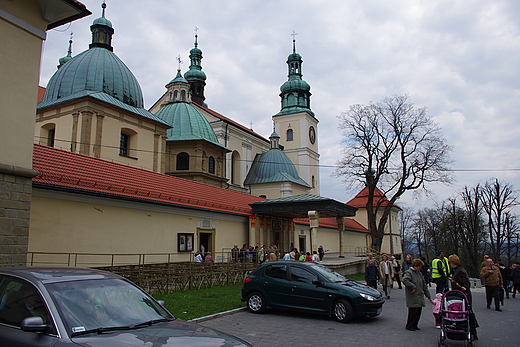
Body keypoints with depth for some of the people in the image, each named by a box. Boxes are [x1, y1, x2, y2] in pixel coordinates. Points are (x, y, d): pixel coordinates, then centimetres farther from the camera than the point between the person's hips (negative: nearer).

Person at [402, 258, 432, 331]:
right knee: (413, 312, -5)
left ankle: (414, 325, 21)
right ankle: (409, 326, 7)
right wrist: (413, 287, -24)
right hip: (412, 298, -8)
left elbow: (424, 285, 21)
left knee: (418, 312, 10)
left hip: (420, 297, 8)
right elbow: (405, 280, -27)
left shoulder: (419, 273, 17)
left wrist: (428, 296, 21)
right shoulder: (409, 272, -8)